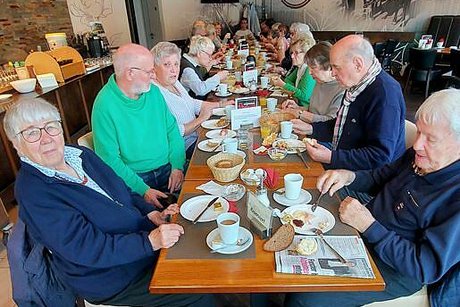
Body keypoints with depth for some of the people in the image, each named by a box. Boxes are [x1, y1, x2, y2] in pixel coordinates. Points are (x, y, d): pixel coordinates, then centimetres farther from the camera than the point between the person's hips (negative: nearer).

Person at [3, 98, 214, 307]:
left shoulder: (81, 155, 3)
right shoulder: (31, 192, -20)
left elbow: (123, 194, 12)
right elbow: (86, 248, -24)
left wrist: (151, 213, -4)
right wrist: (150, 241, -29)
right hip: (109, 279, -7)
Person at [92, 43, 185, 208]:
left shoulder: (153, 91, 5)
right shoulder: (104, 105, -14)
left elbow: (172, 129, 8)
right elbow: (109, 158, -15)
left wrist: (177, 166, -6)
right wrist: (143, 190, -22)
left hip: (167, 169, 6)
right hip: (133, 178, -5)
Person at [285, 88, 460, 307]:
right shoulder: (419, 155, -4)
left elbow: (428, 268, -25)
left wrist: (368, 225, -26)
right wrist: (349, 176, -8)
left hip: (395, 271, -6)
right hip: (361, 233, 7)